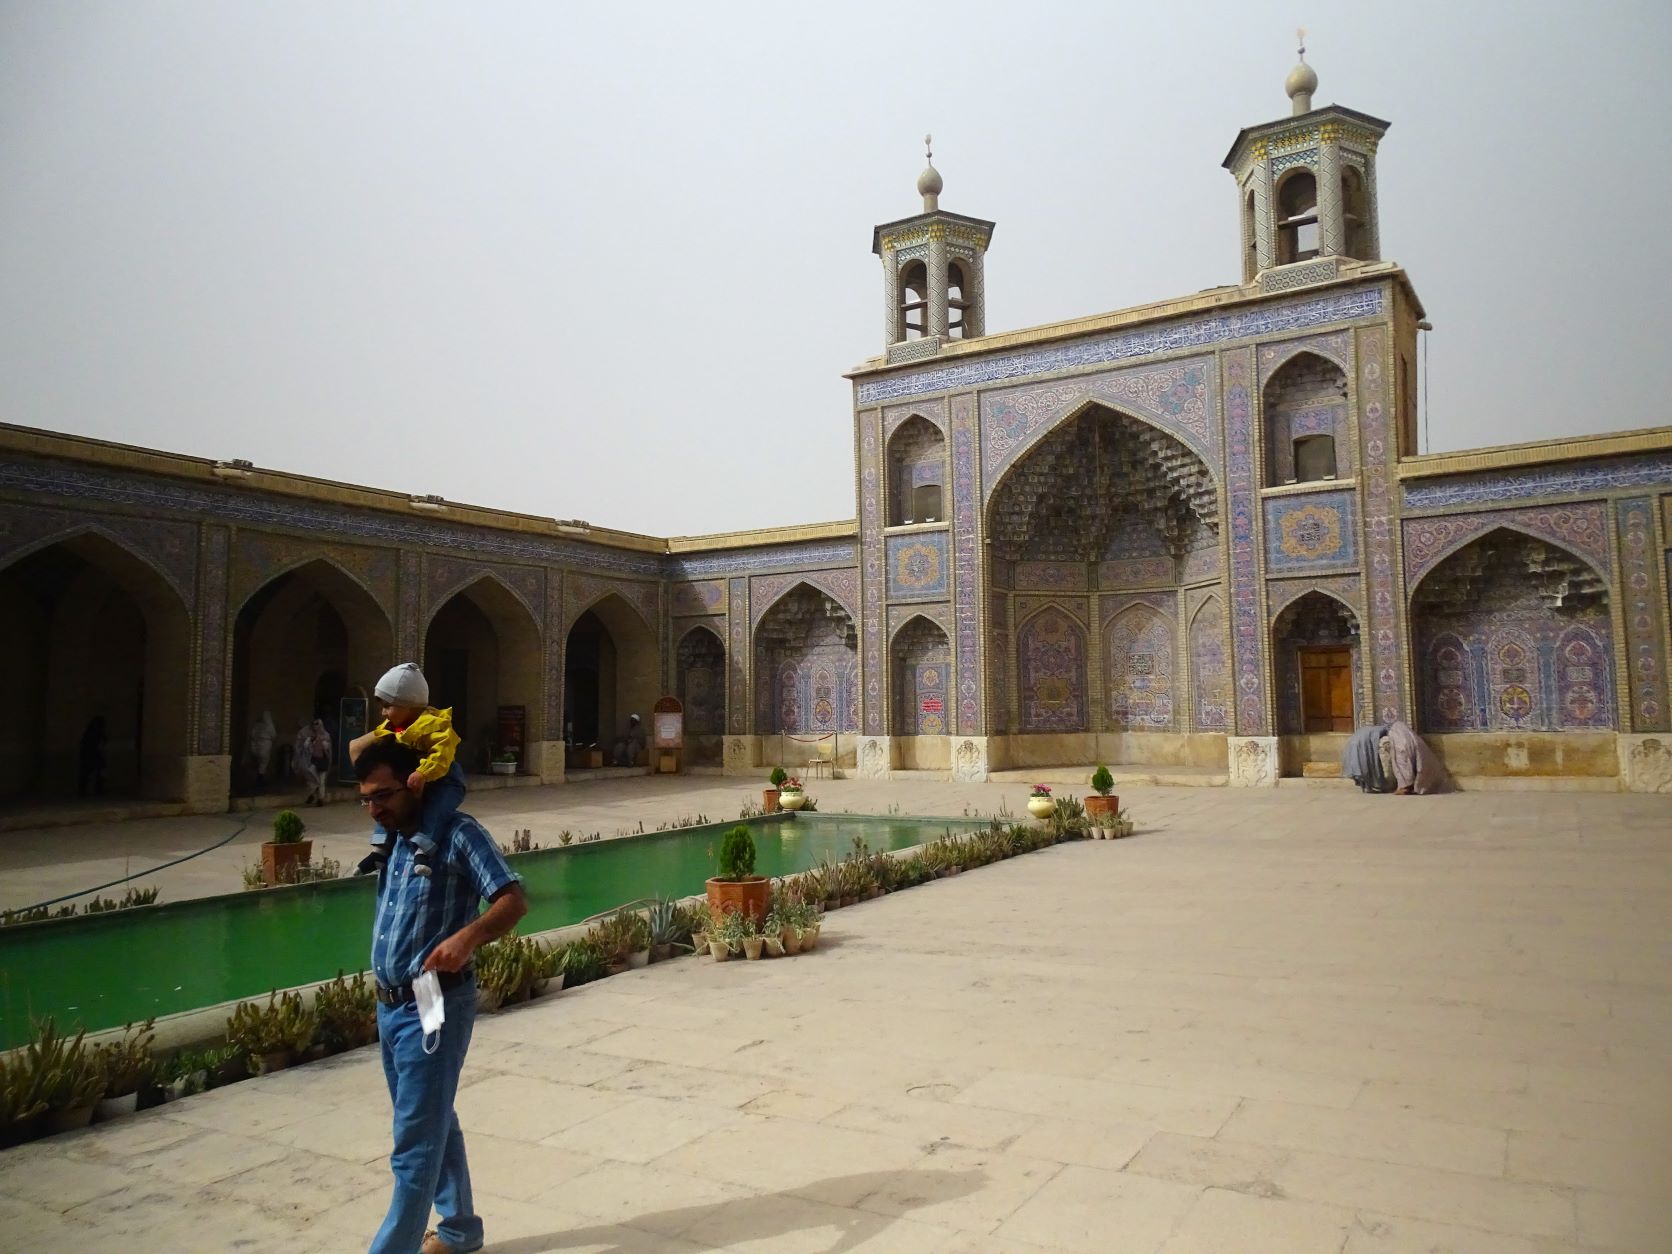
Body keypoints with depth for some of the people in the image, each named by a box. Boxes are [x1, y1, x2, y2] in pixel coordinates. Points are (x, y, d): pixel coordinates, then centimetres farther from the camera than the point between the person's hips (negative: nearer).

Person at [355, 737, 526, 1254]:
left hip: (434, 1007, -9)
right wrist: (386, 740, 9)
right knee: (434, 1126, 21)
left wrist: (468, 936, -40)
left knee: (415, 1144, -2)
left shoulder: (457, 833, -16)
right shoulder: (391, 835, 8)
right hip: (389, 1006, 9)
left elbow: (514, 900, -24)